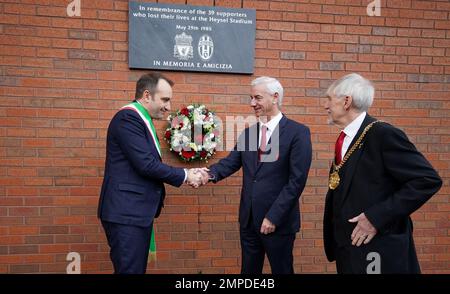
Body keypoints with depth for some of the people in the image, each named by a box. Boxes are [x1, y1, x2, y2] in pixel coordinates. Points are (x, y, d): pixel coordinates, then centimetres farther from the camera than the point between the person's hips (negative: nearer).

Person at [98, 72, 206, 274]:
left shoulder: (140, 120, 16)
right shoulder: (128, 117, -14)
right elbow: (146, 165, -21)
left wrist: (185, 175, 6)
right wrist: (184, 176, -9)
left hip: (138, 212, 10)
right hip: (126, 212, -10)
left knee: (138, 269, 14)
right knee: (130, 270, -5)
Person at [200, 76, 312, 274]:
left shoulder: (298, 132, -10)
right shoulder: (248, 132, 9)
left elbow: (297, 180, -15)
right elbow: (231, 162, 2)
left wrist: (273, 216, -18)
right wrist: (210, 174, -20)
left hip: (278, 221, -5)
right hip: (248, 219, 5)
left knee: (281, 270, 11)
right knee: (248, 270, 17)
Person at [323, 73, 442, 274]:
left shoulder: (383, 134, -16)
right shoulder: (345, 138, 8)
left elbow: (428, 180, -19)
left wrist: (377, 217, -22)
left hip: (377, 252, -7)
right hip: (346, 245, 8)